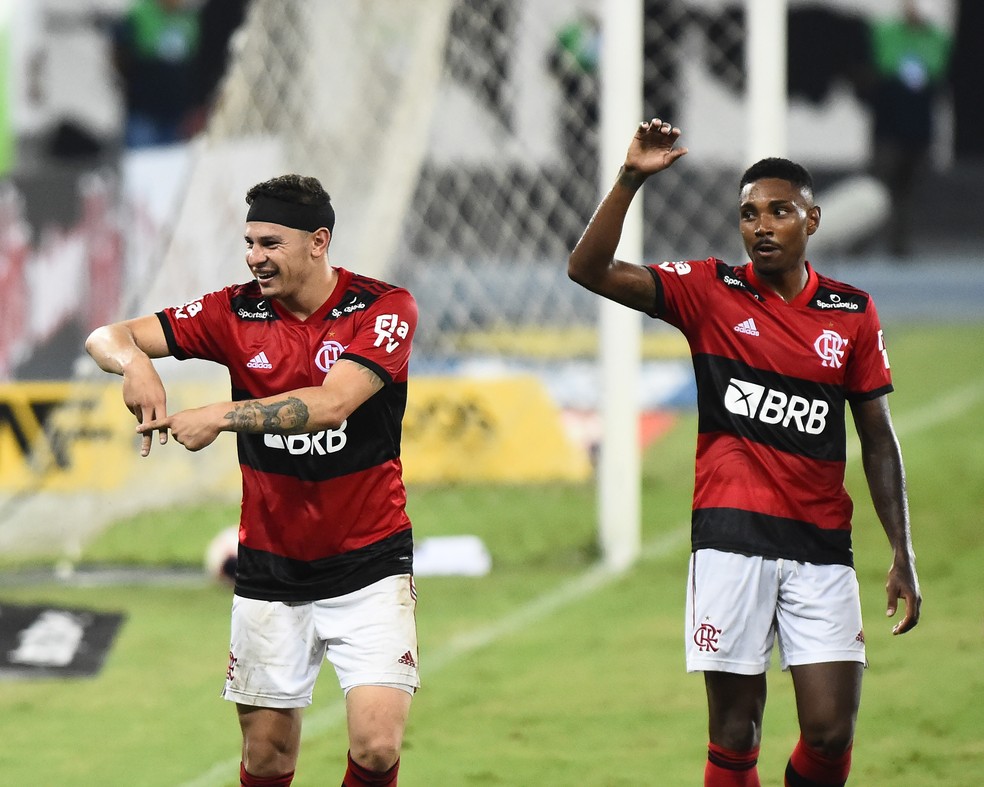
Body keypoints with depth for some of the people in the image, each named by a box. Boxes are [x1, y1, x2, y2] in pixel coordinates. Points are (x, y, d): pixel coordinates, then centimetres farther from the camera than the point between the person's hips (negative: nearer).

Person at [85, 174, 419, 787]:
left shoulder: (384, 309, -11)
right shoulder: (237, 312, -1)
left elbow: (331, 403, -26)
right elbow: (107, 338, -4)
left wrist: (220, 416, -31)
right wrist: (135, 363, -27)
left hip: (368, 566, -3)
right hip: (270, 569, 3)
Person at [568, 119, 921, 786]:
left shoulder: (852, 312, 7)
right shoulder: (711, 292, 2)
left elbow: (878, 437, 12)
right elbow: (590, 270, -7)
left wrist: (902, 555, 7)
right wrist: (630, 180, -20)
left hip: (822, 545, 2)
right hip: (732, 536, -2)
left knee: (832, 733, -6)